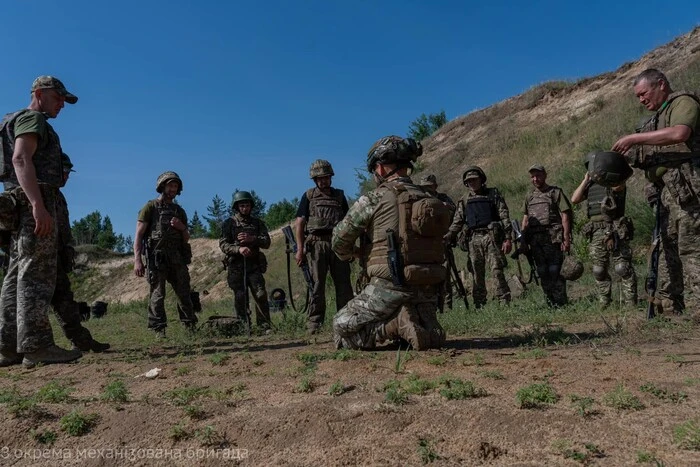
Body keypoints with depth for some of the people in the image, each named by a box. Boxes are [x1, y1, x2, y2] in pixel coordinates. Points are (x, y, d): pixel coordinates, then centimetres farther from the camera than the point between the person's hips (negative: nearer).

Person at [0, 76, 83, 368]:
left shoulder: (26, 123, 28)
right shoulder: (32, 119, -3)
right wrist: (38, 204, -28)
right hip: (33, 201, -10)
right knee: (36, 275, -13)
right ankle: (36, 346, -15)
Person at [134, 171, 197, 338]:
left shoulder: (180, 211, 18)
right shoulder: (150, 207, 3)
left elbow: (186, 239, 21)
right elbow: (139, 235, -4)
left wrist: (182, 228, -1)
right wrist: (137, 260, -14)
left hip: (177, 258, 5)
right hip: (157, 258, -4)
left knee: (184, 294, 5)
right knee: (157, 296, -3)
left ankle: (192, 327, 13)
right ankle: (159, 330, 3)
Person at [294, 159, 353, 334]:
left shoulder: (339, 196, 16)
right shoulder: (309, 196, 8)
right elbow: (299, 224, 3)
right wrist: (300, 249, -6)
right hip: (316, 243, -2)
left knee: (343, 282, 2)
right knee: (317, 284, -1)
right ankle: (314, 321, 5)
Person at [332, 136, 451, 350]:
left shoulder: (374, 199, -7)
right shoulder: (429, 200, 10)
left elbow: (340, 240, 0)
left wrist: (350, 254, 25)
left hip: (389, 287, -5)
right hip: (427, 288, 6)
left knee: (341, 329, 11)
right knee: (433, 336, 28)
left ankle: (395, 324, -10)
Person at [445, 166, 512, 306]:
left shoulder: (493, 194, 7)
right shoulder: (465, 200, 16)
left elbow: (504, 216, 2)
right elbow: (458, 221, 11)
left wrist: (507, 238, -7)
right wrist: (449, 236, -7)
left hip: (491, 237, -3)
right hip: (474, 239, 3)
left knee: (497, 271, -9)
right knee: (477, 274, 4)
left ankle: (505, 303, -5)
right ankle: (479, 305, 11)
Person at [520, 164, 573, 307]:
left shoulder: (555, 192, 2)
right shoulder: (530, 197, 17)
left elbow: (565, 216, -5)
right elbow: (525, 220, 18)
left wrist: (566, 239, -13)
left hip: (552, 238, -5)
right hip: (535, 240, 5)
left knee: (554, 272, -8)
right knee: (542, 273, 8)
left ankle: (561, 304, 1)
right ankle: (550, 304, 17)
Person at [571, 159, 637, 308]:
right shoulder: (590, 185, 20)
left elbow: (617, 186, -21)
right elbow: (574, 199, 9)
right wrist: (585, 180, 9)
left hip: (615, 230, -5)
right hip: (596, 233, 6)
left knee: (623, 269, -9)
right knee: (599, 272, 7)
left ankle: (630, 305, -4)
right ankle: (604, 305, 16)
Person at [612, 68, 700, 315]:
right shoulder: (658, 116, 26)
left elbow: (679, 133, -21)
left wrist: (635, 138, -16)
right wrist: (631, 155, 8)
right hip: (668, 190, 9)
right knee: (668, 247, 8)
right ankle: (667, 306, 12)